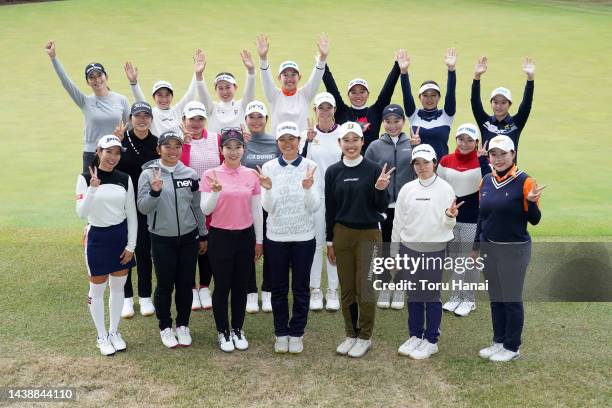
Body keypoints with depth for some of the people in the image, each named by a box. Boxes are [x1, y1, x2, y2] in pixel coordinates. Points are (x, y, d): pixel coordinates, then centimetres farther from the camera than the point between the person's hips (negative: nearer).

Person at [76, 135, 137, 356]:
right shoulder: (85, 178, -8)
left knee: (118, 287, 14)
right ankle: (102, 336, 25)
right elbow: (81, 213, -17)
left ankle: (114, 332, 31)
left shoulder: (124, 179, -1)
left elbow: (132, 215, 2)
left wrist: (131, 245, -1)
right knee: (97, 290, 9)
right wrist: (92, 190, -30)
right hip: (97, 238, -3)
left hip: (121, 237, 3)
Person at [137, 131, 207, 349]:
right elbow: (143, 208, -7)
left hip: (188, 238, 2)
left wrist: (203, 235, 12)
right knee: (165, 285, 8)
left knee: (186, 284, 10)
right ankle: (165, 327, 26)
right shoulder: (148, 174, -5)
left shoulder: (190, 174, 2)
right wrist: (154, 191, -25)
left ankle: (183, 326, 27)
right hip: (162, 240, -2)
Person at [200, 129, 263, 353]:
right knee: (222, 286, 6)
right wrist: (216, 192, -28)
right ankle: (223, 332, 23)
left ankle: (238, 329, 29)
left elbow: (257, 211, 7)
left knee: (240, 286, 12)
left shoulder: (252, 175, 1)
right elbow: (205, 210, -10)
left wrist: (259, 240, 9)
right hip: (221, 236, -2)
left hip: (246, 236, 3)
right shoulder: (211, 174, -6)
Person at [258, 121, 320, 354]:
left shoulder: (311, 167, -5)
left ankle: (296, 334, 25)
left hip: (303, 237, -1)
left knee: (300, 288, 9)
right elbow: (268, 207, -5)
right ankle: (281, 333, 26)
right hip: (275, 237, 1)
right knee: (278, 288, 11)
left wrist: (308, 187, -26)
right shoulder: (268, 168, -2)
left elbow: (314, 207, -8)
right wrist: (268, 189, -24)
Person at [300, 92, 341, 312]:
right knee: (315, 242, 4)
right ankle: (315, 290, 15)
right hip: (314, 194, 0)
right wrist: (308, 141, -17)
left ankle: (333, 290, 16)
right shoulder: (308, 134, 3)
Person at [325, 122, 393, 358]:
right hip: (342, 234, 3)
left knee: (365, 288, 2)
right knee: (347, 288, 9)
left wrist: (380, 188, -21)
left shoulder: (374, 169, -4)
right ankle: (351, 334, 24)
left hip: (369, 234, -2)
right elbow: (330, 209, 7)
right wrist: (329, 241, 7)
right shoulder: (333, 172, 3)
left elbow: (382, 208, -3)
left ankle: (365, 337, 18)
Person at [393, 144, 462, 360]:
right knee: (413, 294, 12)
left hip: (434, 250, -3)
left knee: (432, 295, 4)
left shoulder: (445, 189, -4)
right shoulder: (407, 189, 4)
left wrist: (450, 215, -27)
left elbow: (447, 225, -4)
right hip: (409, 249, 3)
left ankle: (431, 340, 18)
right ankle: (415, 335, 27)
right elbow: (398, 220, 9)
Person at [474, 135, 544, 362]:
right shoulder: (486, 181, 6)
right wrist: (476, 247, 15)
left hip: (514, 249, -5)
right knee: (495, 298, 15)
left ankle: (512, 348, 19)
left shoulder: (524, 181, -10)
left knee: (512, 300, 4)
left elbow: (534, 220, -8)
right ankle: (498, 342, 30)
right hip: (489, 248, 6)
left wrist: (531, 202, -27)